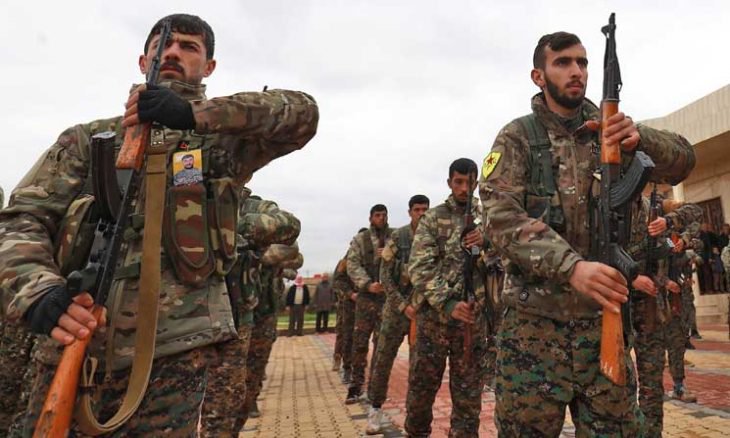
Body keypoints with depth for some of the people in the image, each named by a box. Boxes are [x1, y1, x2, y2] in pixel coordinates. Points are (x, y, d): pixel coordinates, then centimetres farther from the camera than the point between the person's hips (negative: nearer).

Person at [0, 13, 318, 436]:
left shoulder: (225, 139, 10)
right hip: (69, 350, 3)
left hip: (172, 353, -2)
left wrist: (196, 113, -17)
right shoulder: (86, 138, 15)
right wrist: (40, 291, -17)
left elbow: (303, 112, -6)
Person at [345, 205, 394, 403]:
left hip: (389, 296, 0)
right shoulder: (360, 239, 6)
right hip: (366, 296, 0)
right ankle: (356, 385, 11)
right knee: (359, 341, 1)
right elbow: (352, 265, -4)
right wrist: (368, 284, -18)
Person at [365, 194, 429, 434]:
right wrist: (403, 305, -14)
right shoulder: (397, 237, -4)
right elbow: (385, 275, -6)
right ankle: (375, 408, 17)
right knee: (382, 359, 2)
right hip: (397, 305, -1)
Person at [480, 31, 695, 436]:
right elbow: (501, 216, -15)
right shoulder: (517, 138, -2)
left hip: (603, 319, 4)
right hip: (534, 324, -3)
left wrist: (639, 138, -22)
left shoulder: (608, 130, 10)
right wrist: (572, 267, -29)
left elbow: (683, 160, 1)